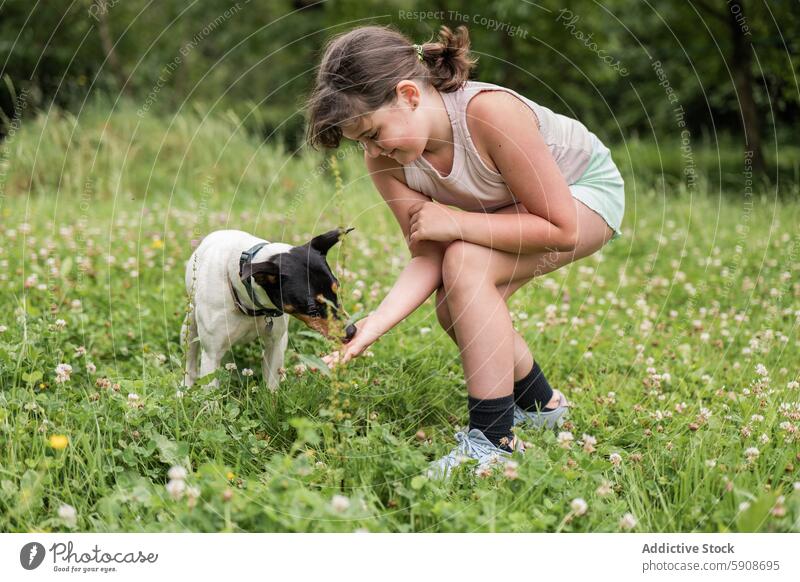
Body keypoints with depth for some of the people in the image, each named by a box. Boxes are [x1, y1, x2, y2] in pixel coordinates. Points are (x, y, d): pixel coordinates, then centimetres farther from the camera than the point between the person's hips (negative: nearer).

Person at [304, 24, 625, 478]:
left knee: (466, 263, -29)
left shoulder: (492, 113, -38)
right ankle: (541, 405, 21)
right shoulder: (386, 161, -17)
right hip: (517, 206, 7)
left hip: (588, 190, -7)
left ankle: (493, 441, -22)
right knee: (454, 306, -8)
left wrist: (454, 223, -34)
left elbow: (560, 228, -33)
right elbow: (428, 258, -16)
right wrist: (376, 323, -32)